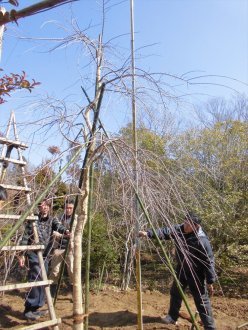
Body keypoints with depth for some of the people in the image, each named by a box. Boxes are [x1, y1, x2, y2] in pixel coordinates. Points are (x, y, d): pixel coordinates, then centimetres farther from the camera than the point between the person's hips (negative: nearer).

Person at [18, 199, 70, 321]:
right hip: (34, 253, -5)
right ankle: (28, 310, 2)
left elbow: (58, 226, -17)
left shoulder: (52, 219, 5)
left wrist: (65, 231, -40)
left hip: (45, 254, 5)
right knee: (36, 280, -10)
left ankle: (35, 308, 25)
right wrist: (22, 254, -8)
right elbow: (25, 237, -4)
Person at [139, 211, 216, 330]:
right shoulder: (179, 229, -12)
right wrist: (148, 233, -29)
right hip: (181, 270, 8)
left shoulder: (202, 240, -30)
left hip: (196, 274, -8)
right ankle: (172, 317, 45)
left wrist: (210, 281, -18)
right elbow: (165, 231, -15)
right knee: (175, 293, 23)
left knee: (201, 300, 2)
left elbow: (209, 262, -24)